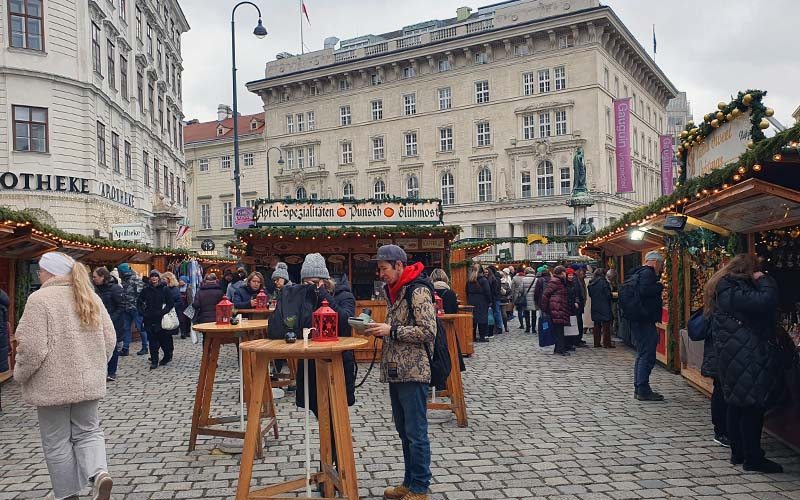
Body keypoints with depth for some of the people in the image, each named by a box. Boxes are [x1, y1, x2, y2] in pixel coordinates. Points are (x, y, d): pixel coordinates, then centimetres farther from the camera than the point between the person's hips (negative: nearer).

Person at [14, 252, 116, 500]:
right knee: (87, 431, 16)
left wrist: (20, 375, -1)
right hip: (88, 383, 5)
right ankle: (99, 473, -7)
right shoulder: (91, 297, 5)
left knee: (57, 441, 10)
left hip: (52, 385, -5)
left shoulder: (40, 299, -14)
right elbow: (110, 338, 6)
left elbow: (32, 348, -18)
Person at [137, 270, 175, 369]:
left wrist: (163, 312, -13)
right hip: (150, 319, 3)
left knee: (163, 338, 1)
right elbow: (140, 302, 17)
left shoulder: (164, 289, -2)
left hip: (161, 319, -2)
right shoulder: (146, 289, 7)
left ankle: (168, 356, 24)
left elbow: (171, 303, -3)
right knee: (152, 340, 3)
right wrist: (143, 312, 5)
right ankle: (154, 361, 8)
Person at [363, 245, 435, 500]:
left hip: (413, 372, -9)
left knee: (416, 432, 0)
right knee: (404, 431, 16)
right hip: (395, 371, 9)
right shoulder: (395, 291, 14)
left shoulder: (418, 291, -13)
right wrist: (380, 330, 4)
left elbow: (428, 331, -19)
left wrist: (391, 330, -18)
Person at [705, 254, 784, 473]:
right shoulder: (733, 289, -18)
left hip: (731, 356, 11)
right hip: (746, 357, -11)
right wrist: (764, 280, -10)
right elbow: (766, 301, -28)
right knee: (753, 405, -3)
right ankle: (753, 458, 4)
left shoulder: (723, 287, 15)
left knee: (737, 404, 15)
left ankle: (738, 453, 23)